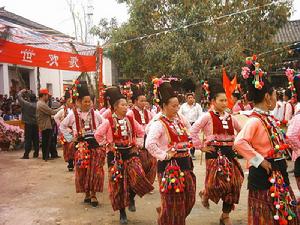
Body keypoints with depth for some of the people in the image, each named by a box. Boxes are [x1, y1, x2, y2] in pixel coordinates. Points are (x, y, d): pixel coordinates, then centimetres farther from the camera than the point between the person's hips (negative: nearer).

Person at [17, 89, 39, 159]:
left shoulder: (26, 104, -11)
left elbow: (19, 96, -1)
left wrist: (21, 91, 13)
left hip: (28, 124, -4)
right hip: (36, 124, 4)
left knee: (28, 139, -2)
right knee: (36, 139, 10)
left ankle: (26, 154, -1)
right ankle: (36, 153, 17)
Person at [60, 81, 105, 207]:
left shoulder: (95, 114, 2)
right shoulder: (73, 115, -1)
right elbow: (62, 126, 9)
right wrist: (70, 138, 3)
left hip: (95, 144, 1)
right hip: (81, 146, 0)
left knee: (95, 171, -1)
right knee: (83, 171, 4)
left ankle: (93, 195, 11)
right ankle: (86, 194, 21)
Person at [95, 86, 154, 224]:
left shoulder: (131, 120, 2)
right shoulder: (108, 121, -9)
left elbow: (141, 132, 15)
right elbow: (98, 135, -4)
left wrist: (136, 144, 11)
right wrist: (107, 144, -2)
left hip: (131, 152, 2)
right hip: (116, 155, -2)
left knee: (138, 177, -18)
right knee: (118, 182, 4)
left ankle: (131, 198, 15)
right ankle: (122, 212, 22)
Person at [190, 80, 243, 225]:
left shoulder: (229, 117, 11)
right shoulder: (208, 116, -6)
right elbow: (193, 131, -13)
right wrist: (201, 147, -13)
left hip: (229, 153, 6)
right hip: (214, 153, -6)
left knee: (233, 184, 4)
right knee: (217, 183, -13)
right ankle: (205, 194, 25)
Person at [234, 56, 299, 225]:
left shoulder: (269, 118, 7)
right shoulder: (255, 121, -20)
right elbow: (239, 142, -34)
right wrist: (260, 161, -25)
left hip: (278, 173, 9)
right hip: (264, 175, -9)